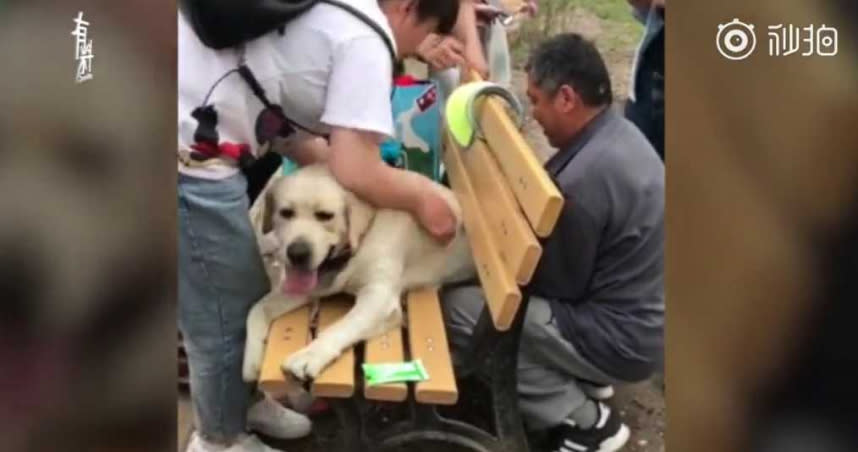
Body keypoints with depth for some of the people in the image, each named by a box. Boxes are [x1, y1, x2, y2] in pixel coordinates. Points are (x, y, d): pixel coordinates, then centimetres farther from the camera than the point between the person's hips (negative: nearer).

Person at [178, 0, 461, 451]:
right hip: (188, 154, -10)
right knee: (224, 318, 8)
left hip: (190, 136, 10)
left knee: (246, 294, 24)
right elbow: (356, 173, -16)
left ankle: (244, 404, 44)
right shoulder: (365, 38, -11)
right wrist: (421, 199, 3)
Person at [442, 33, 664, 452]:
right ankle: (582, 378, 17)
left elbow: (560, 285, -17)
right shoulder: (617, 132, 1)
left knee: (458, 308, -15)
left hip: (621, 337, -10)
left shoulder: (585, 176, -30)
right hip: (637, 313, 10)